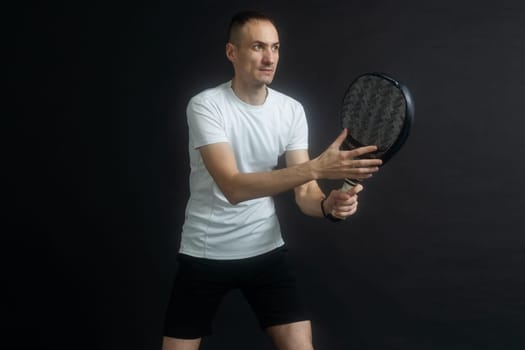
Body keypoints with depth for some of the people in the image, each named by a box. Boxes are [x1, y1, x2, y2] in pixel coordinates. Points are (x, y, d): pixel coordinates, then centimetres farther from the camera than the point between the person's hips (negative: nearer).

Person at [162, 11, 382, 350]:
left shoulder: (292, 110, -3)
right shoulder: (205, 105, -16)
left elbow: (303, 192, -5)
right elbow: (233, 186, -29)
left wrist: (328, 204, -30)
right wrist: (317, 167, -38)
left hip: (266, 249, 3)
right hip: (204, 252, -3)